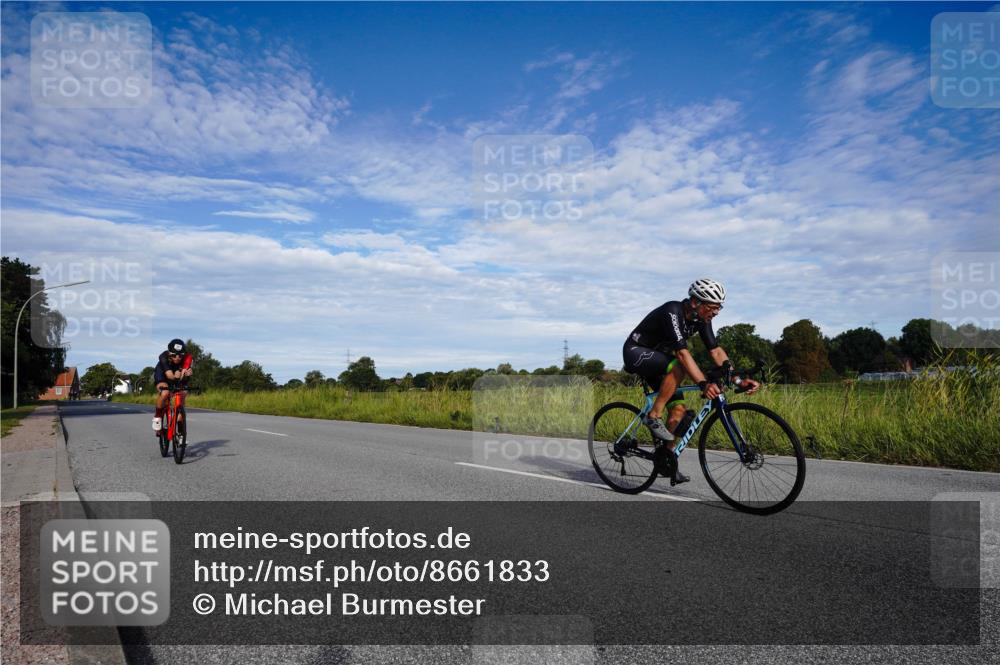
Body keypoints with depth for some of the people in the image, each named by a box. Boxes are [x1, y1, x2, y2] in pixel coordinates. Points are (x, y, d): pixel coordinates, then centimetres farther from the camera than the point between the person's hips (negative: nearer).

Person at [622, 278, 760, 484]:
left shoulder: (701, 319, -6)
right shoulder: (672, 311, -30)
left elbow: (716, 351, -7)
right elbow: (682, 352, -39)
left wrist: (739, 380, -18)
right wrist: (703, 384, -48)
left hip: (657, 359, 8)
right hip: (635, 352, -8)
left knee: (678, 410, -5)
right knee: (678, 366, -35)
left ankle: (666, 454, 11)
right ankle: (653, 417, -23)